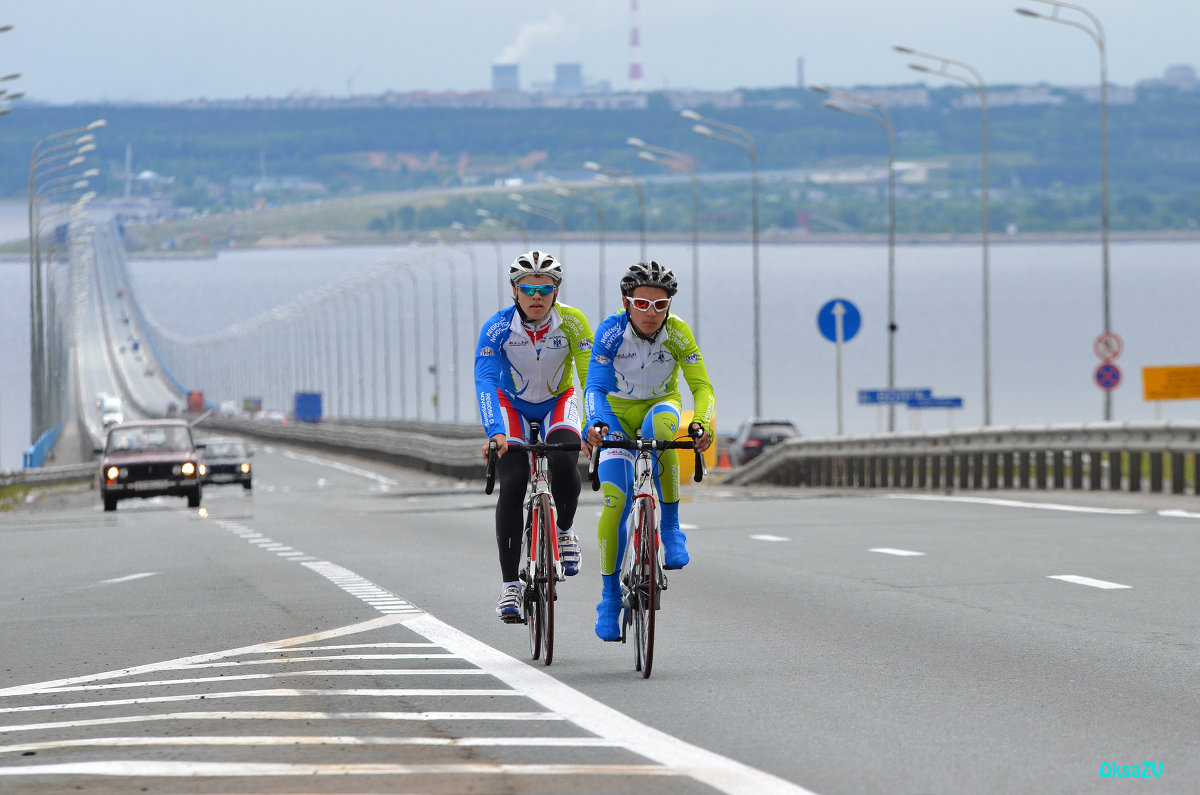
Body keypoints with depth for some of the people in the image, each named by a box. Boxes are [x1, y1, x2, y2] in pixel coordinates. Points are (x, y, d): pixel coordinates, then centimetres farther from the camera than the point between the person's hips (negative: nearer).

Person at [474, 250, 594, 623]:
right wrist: (495, 432, -47)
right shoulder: (497, 328, -25)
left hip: (558, 403, 0)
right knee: (512, 485, -16)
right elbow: (485, 381, -33)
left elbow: (591, 376, -26)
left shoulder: (573, 323, -23)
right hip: (512, 405, 0)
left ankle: (565, 531, 2)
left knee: (564, 463, -28)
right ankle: (510, 585, -9)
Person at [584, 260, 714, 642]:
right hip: (618, 414, 0)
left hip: (659, 407, 0)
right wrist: (595, 423, -49)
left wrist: (702, 423, -44)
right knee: (615, 501, -17)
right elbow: (595, 386, -29)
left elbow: (701, 386, -23)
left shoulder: (678, 334, -19)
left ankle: (671, 528, -28)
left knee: (661, 420, -39)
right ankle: (610, 596, -2)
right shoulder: (611, 332, -22)